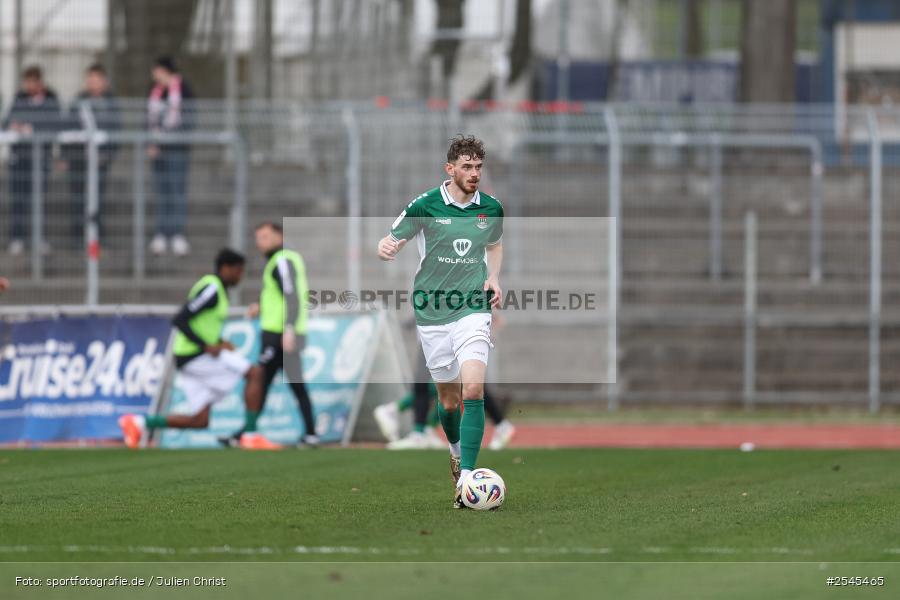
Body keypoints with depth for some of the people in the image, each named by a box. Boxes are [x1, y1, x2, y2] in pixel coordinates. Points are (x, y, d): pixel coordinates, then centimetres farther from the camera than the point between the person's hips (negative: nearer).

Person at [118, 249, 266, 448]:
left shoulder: (216, 289, 17)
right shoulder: (211, 289, -14)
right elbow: (179, 320, -21)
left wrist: (220, 342, 12)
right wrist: (207, 346, -23)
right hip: (195, 356, -10)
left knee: (200, 421, 7)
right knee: (255, 373, -11)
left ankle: (141, 423, 6)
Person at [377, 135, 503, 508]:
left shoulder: (491, 209, 4)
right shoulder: (425, 205, -5)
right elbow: (390, 243, 0)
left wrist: (493, 278, 5)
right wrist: (386, 248, -25)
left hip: (472, 311, 0)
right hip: (432, 312, 0)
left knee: (473, 389, -19)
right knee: (449, 399, 9)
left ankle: (466, 479, -20)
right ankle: (456, 450, 42)